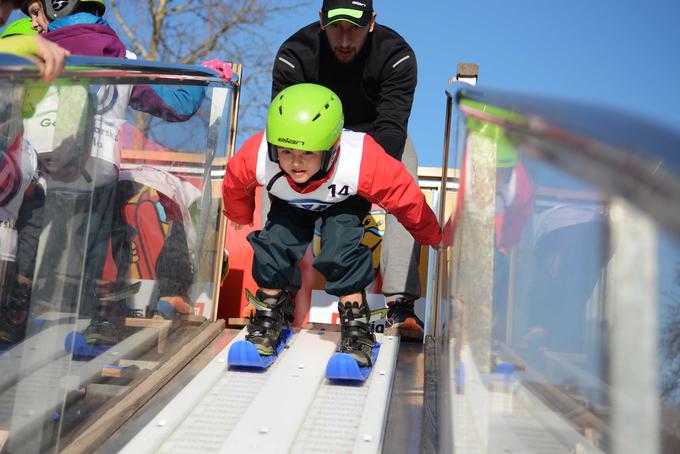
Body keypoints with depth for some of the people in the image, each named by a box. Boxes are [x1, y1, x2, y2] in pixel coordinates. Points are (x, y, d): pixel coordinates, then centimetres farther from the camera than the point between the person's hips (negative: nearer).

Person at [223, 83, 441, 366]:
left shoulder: (362, 163, -44)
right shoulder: (254, 159, -38)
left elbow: (405, 197, -24)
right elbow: (234, 186, -11)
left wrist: (431, 237, -8)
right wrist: (240, 220, 11)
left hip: (344, 201, -2)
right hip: (289, 204, 2)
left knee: (341, 245, -27)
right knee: (275, 240, -19)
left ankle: (356, 324, -9)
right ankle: (269, 313, 7)